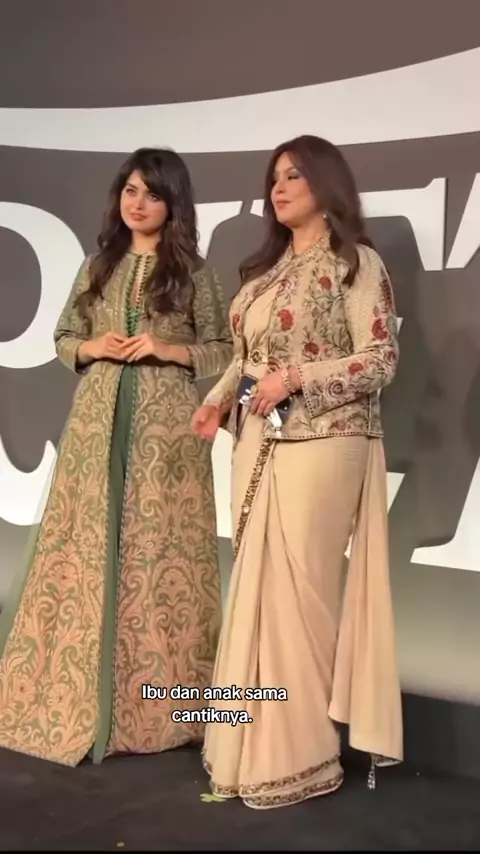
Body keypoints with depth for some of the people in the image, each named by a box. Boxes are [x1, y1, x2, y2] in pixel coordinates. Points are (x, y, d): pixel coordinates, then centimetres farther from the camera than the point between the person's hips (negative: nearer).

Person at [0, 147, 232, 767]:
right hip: (98, 423, 3)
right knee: (86, 550, 2)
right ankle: (78, 699, 14)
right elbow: (64, 340, 16)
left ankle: (155, 702, 11)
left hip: (166, 427, -3)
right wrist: (93, 348, -5)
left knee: (159, 552, -1)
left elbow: (225, 352, 2)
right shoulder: (98, 266, 13)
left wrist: (167, 349, -12)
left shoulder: (194, 272, 4)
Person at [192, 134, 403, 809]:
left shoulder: (357, 263, -2)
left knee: (301, 589, -4)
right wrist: (220, 399, 2)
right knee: (258, 587, 7)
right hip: (258, 445, 7)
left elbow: (382, 360, -9)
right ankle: (256, 742, 18)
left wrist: (297, 378, -17)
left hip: (321, 444, -6)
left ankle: (301, 753, 10)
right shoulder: (265, 268, 18)